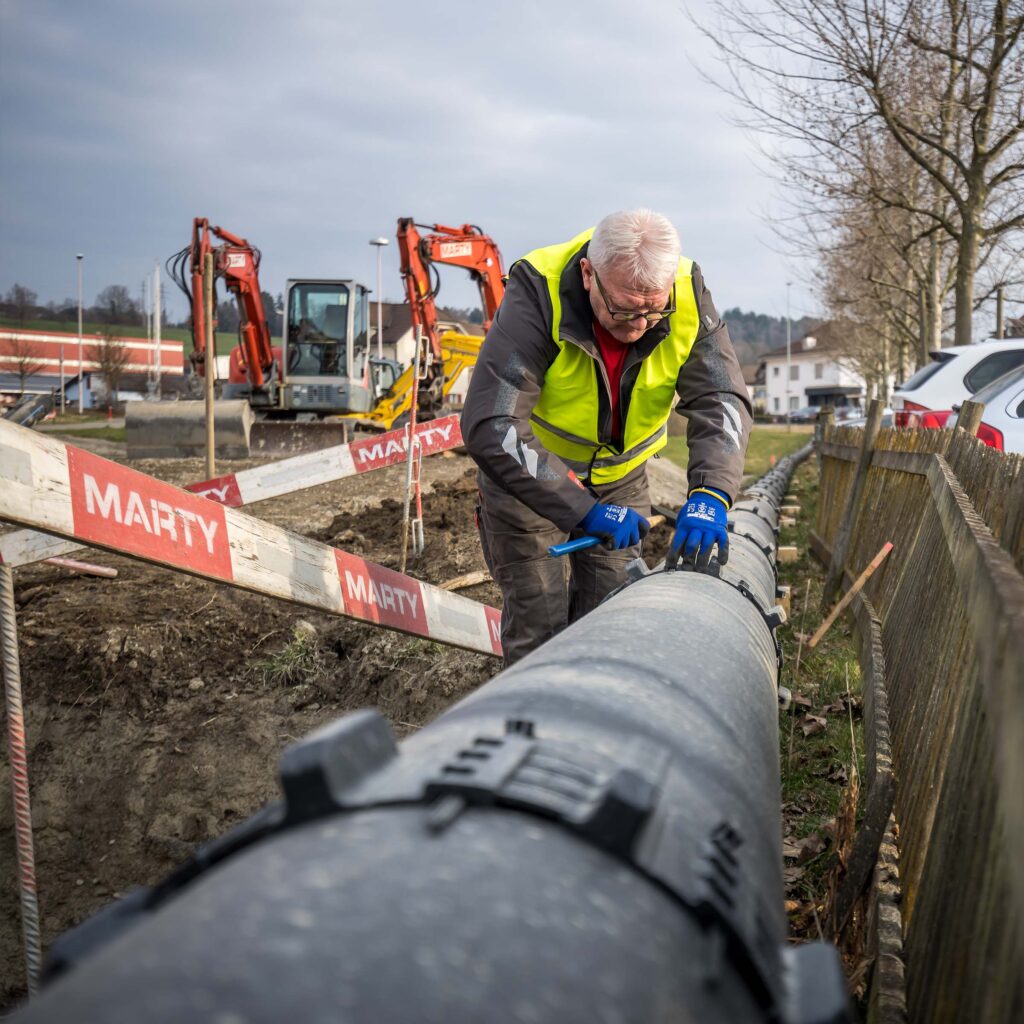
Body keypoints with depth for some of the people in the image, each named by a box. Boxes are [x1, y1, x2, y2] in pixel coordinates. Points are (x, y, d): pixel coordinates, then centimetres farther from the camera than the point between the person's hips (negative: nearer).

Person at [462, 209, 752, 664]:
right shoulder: (537, 292, -33)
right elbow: (489, 426, -38)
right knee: (539, 627, -4)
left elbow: (720, 400, -21)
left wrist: (709, 494, -40)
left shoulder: (688, 295, -20)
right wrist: (584, 510, -43)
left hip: (620, 475, 4)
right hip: (527, 472, -3)